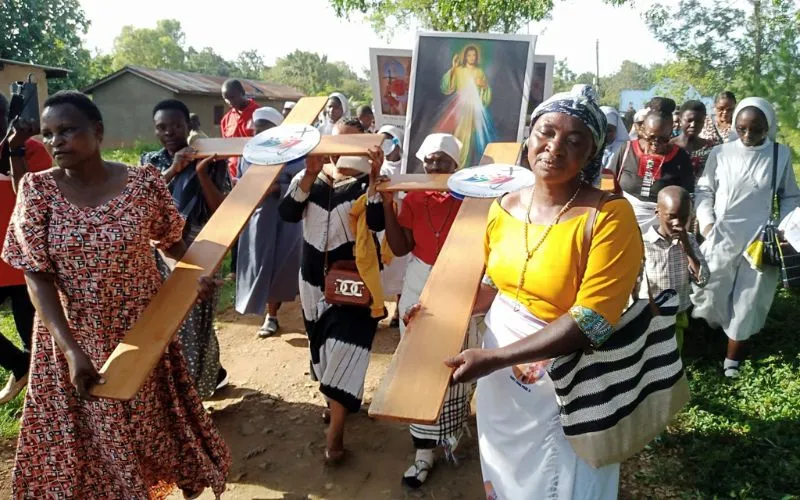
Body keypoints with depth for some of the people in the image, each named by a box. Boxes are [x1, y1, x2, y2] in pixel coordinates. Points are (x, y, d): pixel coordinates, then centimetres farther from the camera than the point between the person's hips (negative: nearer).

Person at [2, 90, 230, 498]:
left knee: (156, 414, 18)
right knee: (91, 432, 15)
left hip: (143, 326, 0)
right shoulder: (38, 189, -11)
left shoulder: (143, 182, -11)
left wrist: (197, 272, -17)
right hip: (75, 334, 0)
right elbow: (36, 276, -13)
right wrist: (71, 350, -22)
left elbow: (171, 240, 4)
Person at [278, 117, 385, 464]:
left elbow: (377, 222, -23)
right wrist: (310, 174, -22)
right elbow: (287, 213, -13)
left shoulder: (367, 180, -7)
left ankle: (335, 434, 0)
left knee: (343, 351, -8)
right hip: (316, 279, 5)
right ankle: (341, 402, 42)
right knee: (323, 347, 18)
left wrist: (374, 178, -31)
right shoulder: (310, 177, 2)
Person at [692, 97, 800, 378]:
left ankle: (733, 357, 26)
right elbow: (704, 190, 5)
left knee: (748, 300, 9)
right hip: (721, 238, 0)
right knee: (709, 292, 4)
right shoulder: (720, 153, -4)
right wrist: (706, 222, -8)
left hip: (761, 241, 0)